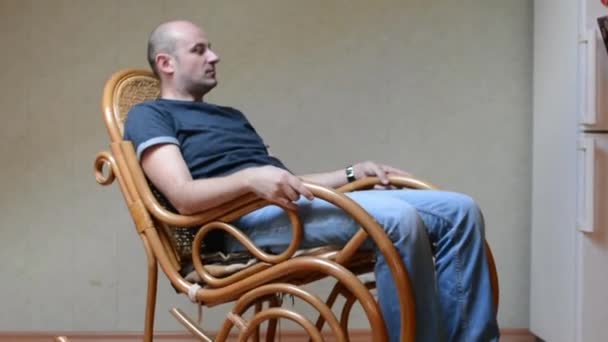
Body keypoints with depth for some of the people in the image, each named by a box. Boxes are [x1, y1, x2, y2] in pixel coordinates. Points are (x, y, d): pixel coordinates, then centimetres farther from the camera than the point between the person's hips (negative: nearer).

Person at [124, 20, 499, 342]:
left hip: (295, 206, 8)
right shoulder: (150, 116, 9)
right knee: (398, 219, -33)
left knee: (459, 211, -7)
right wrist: (251, 178, -26)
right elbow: (184, 196, -8)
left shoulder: (231, 115, 34)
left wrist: (352, 174, 14)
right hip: (246, 219, -8)